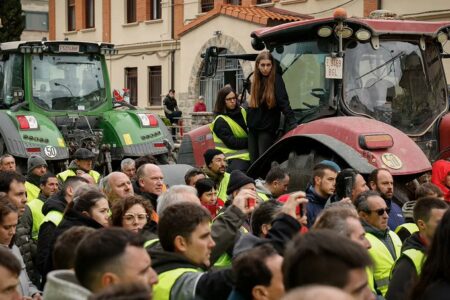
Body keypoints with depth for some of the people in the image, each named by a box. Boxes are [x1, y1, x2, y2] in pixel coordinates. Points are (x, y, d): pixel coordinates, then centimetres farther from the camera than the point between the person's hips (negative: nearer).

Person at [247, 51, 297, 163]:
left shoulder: (276, 80, -9)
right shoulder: (255, 80, 10)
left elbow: (284, 103, -17)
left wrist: (292, 122, -26)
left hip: (267, 128, -6)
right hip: (253, 128, 6)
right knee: (253, 161, 7)